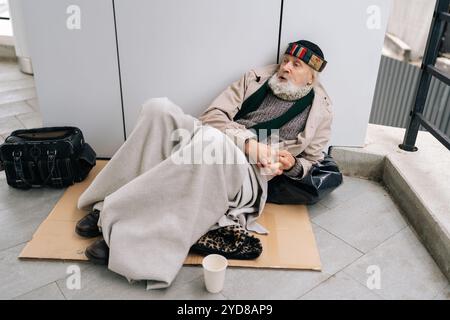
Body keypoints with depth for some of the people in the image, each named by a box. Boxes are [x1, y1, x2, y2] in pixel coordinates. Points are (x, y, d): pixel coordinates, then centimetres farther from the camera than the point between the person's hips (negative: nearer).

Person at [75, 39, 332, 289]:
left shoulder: (319, 111, 8)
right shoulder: (257, 79, 13)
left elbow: (309, 162, 17)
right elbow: (213, 115, 4)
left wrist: (291, 164, -7)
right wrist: (247, 142, -13)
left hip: (250, 174, -4)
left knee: (211, 140, -40)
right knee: (160, 108, -24)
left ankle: (124, 231, -32)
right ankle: (112, 203, -20)